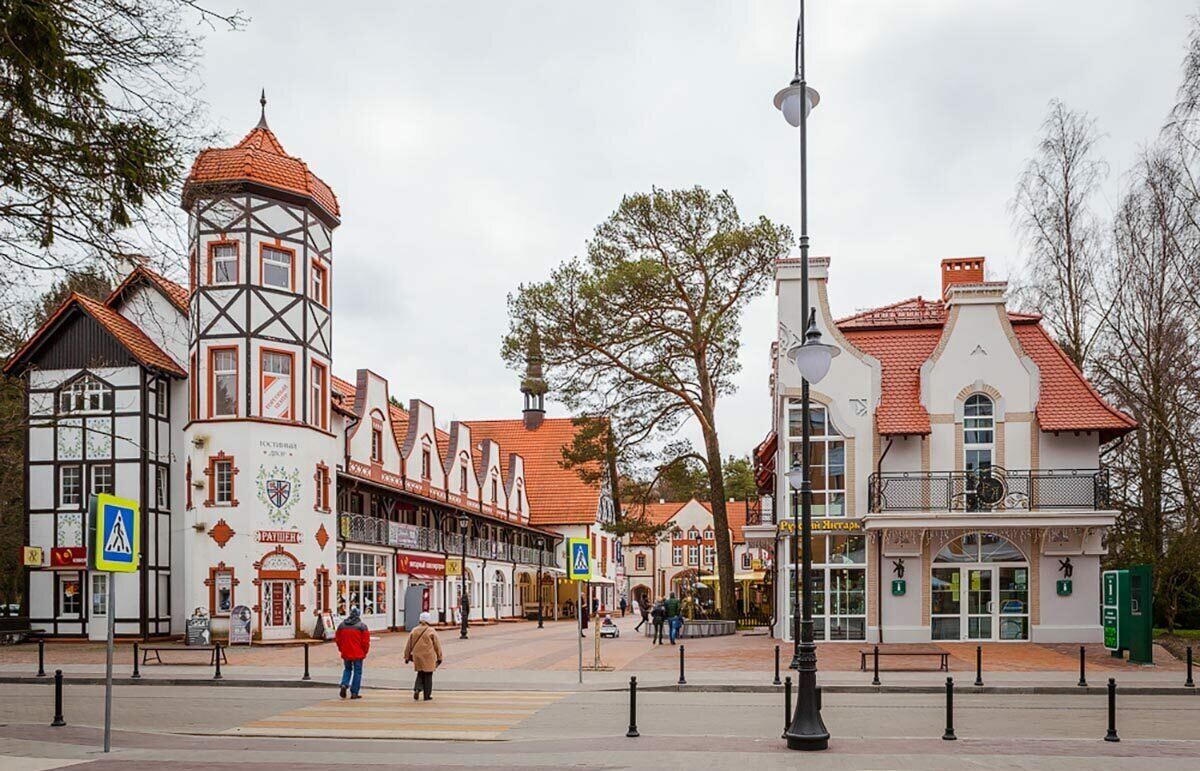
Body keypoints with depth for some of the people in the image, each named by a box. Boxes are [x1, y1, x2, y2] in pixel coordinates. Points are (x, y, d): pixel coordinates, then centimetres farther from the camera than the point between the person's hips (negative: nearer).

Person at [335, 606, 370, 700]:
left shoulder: (342, 625, 4)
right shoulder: (362, 626, -8)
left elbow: (337, 639, 9)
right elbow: (365, 640, -10)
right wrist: (365, 651, 4)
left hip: (346, 653, 4)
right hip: (358, 654, -3)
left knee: (347, 669, 23)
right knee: (357, 672, 6)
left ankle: (344, 684, -2)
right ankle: (354, 693, 5)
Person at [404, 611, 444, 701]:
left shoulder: (414, 631, 1)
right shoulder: (431, 631, -8)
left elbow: (408, 645, 6)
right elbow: (437, 645, -5)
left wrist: (407, 657, 16)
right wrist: (439, 657, 4)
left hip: (417, 656, 3)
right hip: (428, 657, -3)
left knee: (420, 674, 19)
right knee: (428, 675, 8)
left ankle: (417, 689, -3)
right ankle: (427, 695, 10)